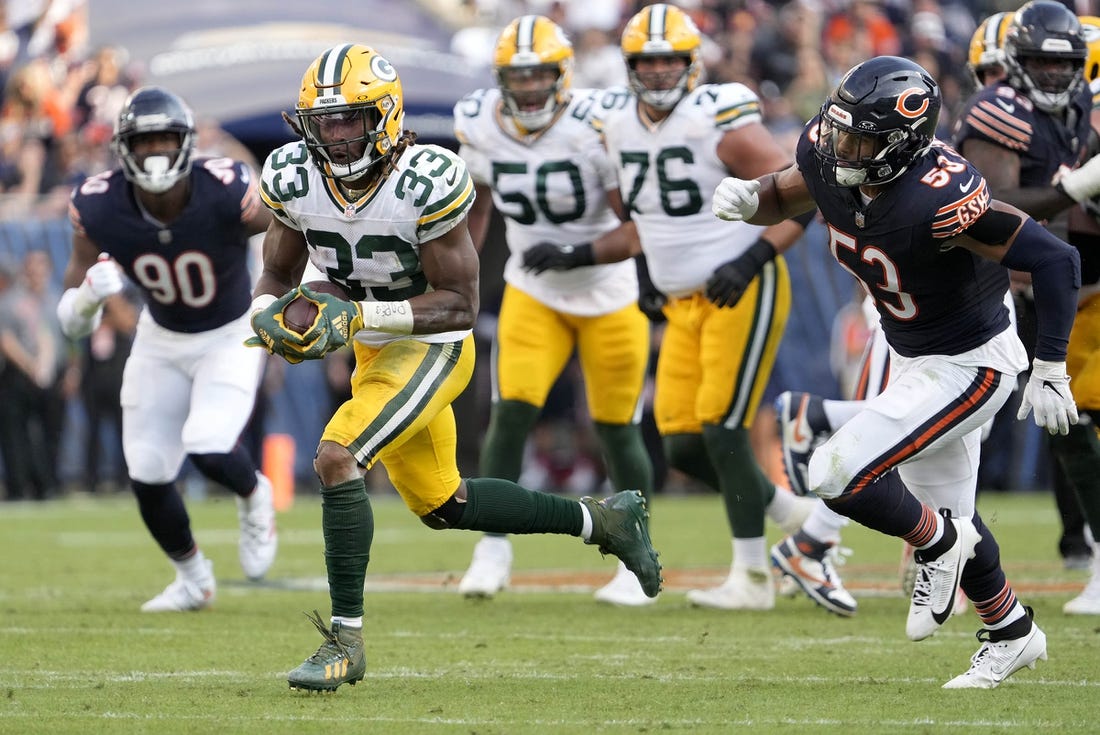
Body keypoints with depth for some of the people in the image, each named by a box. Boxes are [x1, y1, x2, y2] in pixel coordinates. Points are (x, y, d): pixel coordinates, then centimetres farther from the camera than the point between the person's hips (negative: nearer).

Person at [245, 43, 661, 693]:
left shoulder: (426, 184, -27)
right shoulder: (295, 180, -10)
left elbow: (460, 303, -23)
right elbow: (277, 279, 2)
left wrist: (357, 315, -32)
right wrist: (270, 319, -22)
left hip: (432, 347, -7)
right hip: (375, 350, 7)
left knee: (336, 458, -25)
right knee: (441, 504, 19)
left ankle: (346, 639, -16)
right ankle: (602, 519, 38)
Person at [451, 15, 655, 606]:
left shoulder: (595, 127, -23)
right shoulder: (480, 125, -8)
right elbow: (478, 202, 12)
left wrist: (577, 256, -32)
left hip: (608, 295, -3)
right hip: (532, 294, 3)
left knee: (617, 429, 6)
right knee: (511, 412, -14)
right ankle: (494, 550, -5)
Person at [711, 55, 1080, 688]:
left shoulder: (938, 198, -37)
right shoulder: (827, 154, -16)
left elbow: (1055, 259, -32)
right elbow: (784, 196, 7)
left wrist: (1051, 372, -29)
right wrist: (748, 198, -17)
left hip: (969, 367, -8)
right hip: (912, 356, 8)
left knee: (838, 474, -17)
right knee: (947, 512, 21)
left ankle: (938, 545, 10)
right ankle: (1012, 633, 43)